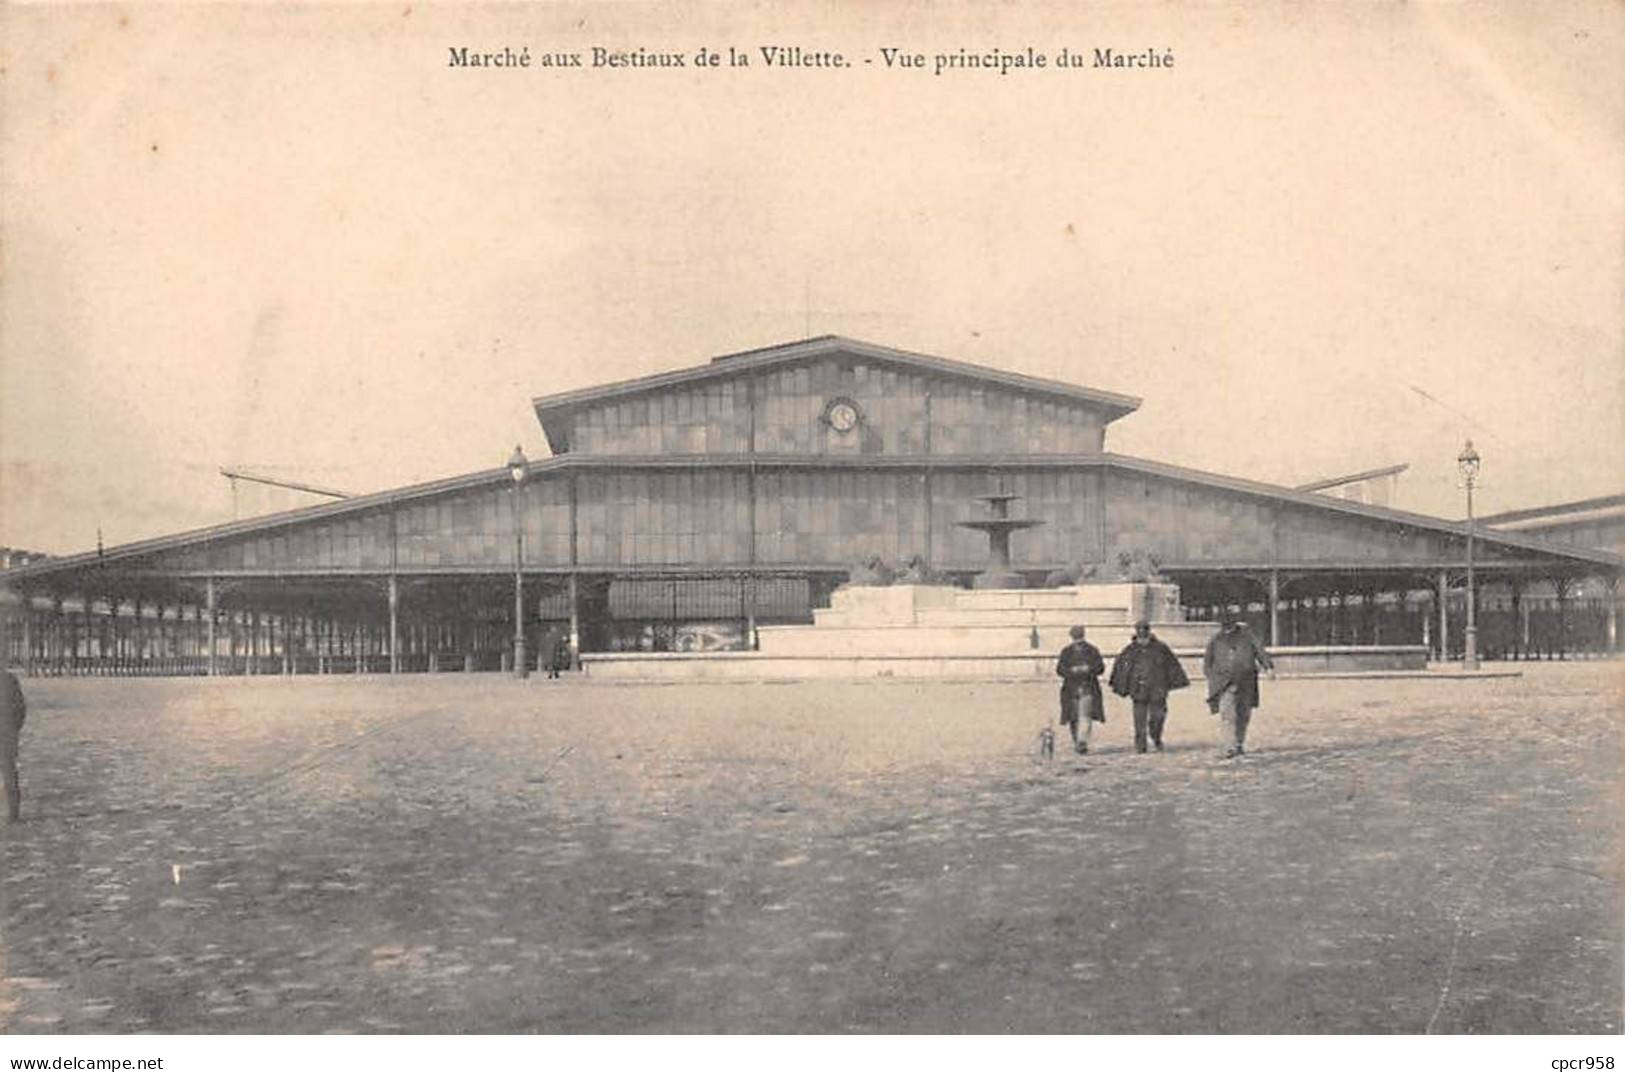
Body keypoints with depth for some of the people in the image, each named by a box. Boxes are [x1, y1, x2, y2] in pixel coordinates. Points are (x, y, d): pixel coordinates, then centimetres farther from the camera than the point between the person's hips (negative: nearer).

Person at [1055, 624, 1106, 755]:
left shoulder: (1092, 651, 6)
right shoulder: (1066, 652, 9)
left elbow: (1101, 667, 3)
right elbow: (1059, 670, 3)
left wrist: (1088, 669, -15)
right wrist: (1072, 671, -15)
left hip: (1088, 689, -2)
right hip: (1071, 689, 2)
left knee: (1086, 716, -17)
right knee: (1073, 718, 6)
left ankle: (1082, 742, -24)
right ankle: (1076, 742, 20)